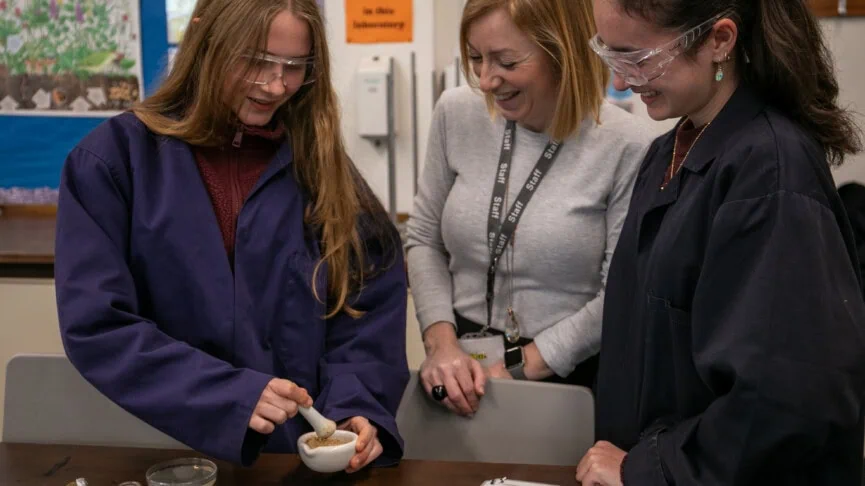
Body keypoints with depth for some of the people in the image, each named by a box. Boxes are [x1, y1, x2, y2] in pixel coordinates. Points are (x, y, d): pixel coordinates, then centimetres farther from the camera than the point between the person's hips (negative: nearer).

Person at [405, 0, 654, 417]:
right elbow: (423, 240, 4)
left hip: (573, 385, -3)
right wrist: (441, 343, -9)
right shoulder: (456, 115, -4)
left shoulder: (627, 146, -16)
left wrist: (517, 367, -14)